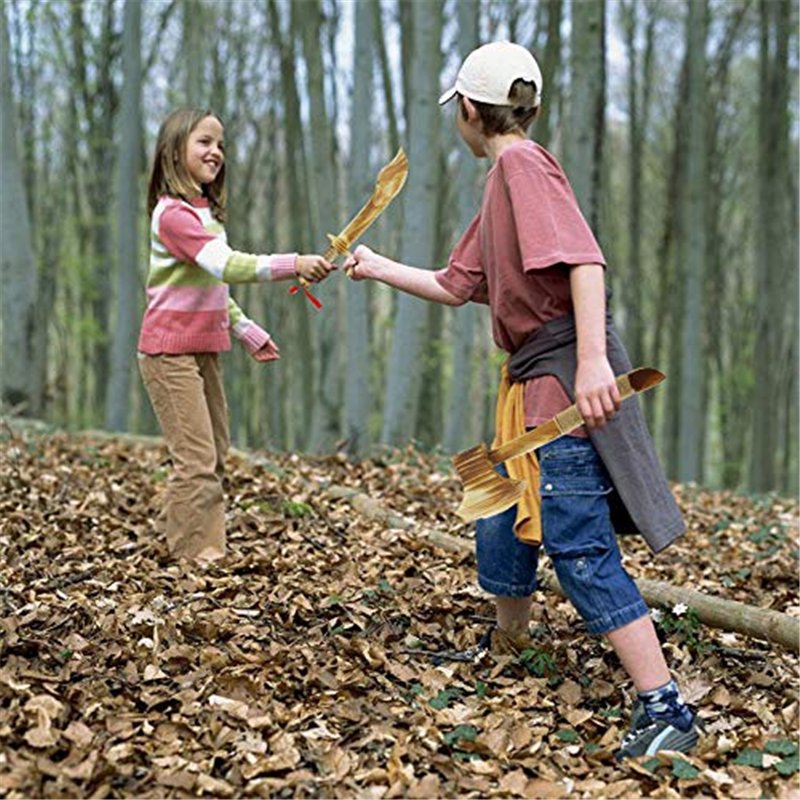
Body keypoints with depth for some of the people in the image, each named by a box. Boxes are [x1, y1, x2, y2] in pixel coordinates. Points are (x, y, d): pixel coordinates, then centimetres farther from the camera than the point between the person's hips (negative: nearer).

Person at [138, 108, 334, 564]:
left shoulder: (206, 212, 15)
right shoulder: (173, 213, -17)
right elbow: (226, 266, -30)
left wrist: (248, 332, 18)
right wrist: (293, 264, -37)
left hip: (205, 350, 10)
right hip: (172, 351, -10)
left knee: (215, 455, 12)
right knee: (197, 461, -10)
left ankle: (210, 551, 18)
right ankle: (194, 553, -3)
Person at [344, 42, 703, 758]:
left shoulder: (522, 162, -9)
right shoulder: (501, 182, 20)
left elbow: (583, 258, -22)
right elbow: (455, 286, 27)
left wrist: (593, 358, -31)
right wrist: (378, 268, 38)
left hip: (566, 376, -10)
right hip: (533, 384, 10)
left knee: (580, 549, -11)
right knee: (502, 532, 21)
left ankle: (666, 711, -9)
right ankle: (508, 655, 41)